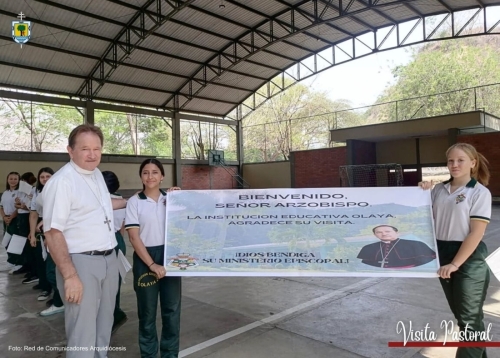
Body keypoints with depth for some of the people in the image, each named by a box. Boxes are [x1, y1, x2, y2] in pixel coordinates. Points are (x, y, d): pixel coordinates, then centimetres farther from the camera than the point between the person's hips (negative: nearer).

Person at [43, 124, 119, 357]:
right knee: (83, 334, -1)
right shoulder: (62, 181, -18)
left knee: (103, 328, 20)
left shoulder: (97, 174, 9)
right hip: (81, 262, -8)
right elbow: (52, 232, -21)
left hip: (109, 259, 8)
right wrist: (70, 276, -24)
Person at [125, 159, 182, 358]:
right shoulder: (134, 202, -3)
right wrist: (152, 264, -13)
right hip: (145, 258, -2)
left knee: (172, 309, 8)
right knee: (147, 311, 10)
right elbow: (134, 237, -7)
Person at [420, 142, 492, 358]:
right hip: (443, 254, 6)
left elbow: (476, 233, -15)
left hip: (469, 259, -6)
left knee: (470, 319, 3)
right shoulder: (439, 189, 5)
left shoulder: (480, 192, -10)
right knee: (460, 314, 18)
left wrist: (455, 264, -18)